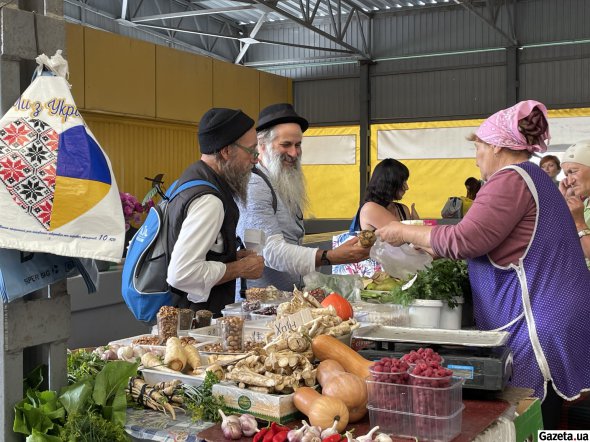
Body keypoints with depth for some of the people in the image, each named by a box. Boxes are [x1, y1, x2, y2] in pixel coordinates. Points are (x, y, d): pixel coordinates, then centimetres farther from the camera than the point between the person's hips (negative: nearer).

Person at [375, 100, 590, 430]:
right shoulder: (534, 179, 20)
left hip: (539, 328, -10)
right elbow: (487, 240, 25)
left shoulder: (511, 179, -13)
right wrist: (433, 247, 25)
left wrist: (406, 233, -4)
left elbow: (464, 239, -17)